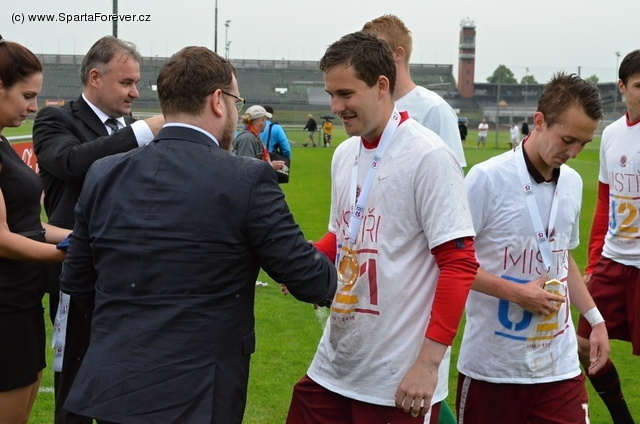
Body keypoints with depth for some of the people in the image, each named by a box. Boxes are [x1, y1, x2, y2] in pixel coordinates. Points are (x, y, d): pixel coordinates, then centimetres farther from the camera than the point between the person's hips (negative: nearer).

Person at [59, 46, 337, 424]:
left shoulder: (104, 174, 2)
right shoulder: (248, 179, -12)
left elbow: (76, 282, 12)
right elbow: (309, 278, -8)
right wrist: (341, 278, 15)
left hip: (110, 391, 5)